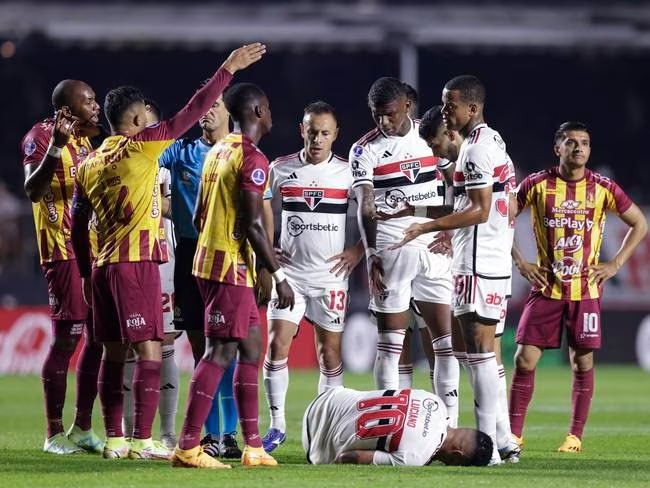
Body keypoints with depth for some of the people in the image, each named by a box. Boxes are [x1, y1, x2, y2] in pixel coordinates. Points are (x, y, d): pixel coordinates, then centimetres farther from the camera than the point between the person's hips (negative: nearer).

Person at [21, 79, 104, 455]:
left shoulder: (85, 139, 15)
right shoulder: (41, 136, -10)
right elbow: (34, 191, -24)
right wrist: (55, 147, -35)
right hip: (64, 252, -9)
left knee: (99, 337, 9)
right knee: (66, 339, -8)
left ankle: (82, 428, 18)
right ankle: (55, 434, -2)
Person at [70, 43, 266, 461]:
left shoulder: (89, 165, 11)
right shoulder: (140, 147, -8)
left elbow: (78, 227, 13)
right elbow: (190, 113, -10)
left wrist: (86, 274, 20)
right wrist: (228, 70, -6)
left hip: (102, 266, 7)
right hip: (137, 265, -7)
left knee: (114, 352, 10)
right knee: (149, 350, -5)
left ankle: (114, 439, 10)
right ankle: (142, 441, -10)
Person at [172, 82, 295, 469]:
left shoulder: (216, 152, 14)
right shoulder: (252, 159, -14)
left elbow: (200, 215, 18)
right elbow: (253, 224, -19)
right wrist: (279, 275, -15)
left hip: (209, 259, 10)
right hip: (232, 266, -10)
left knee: (252, 347, 14)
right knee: (220, 353, -9)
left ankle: (253, 446, 15)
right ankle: (188, 448, -12)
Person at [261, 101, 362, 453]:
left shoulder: (348, 172, -1)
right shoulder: (280, 169, 3)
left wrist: (358, 251, -6)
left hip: (330, 275, -1)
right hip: (289, 273, 1)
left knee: (330, 354, 3)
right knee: (277, 347, -8)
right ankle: (277, 426, -1)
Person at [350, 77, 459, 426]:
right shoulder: (365, 150, 0)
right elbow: (366, 207, -8)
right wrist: (371, 254, -19)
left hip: (434, 249, 3)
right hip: (391, 250, -3)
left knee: (445, 339, 1)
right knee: (390, 343, -2)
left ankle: (449, 424, 4)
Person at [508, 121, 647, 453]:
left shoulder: (603, 188, -2)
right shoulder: (537, 185, -3)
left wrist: (615, 264, 0)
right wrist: (520, 263, -1)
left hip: (586, 291, 0)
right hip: (546, 288, 0)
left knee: (582, 362, 2)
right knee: (525, 358, -5)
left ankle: (575, 436, 11)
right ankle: (514, 434, 2)